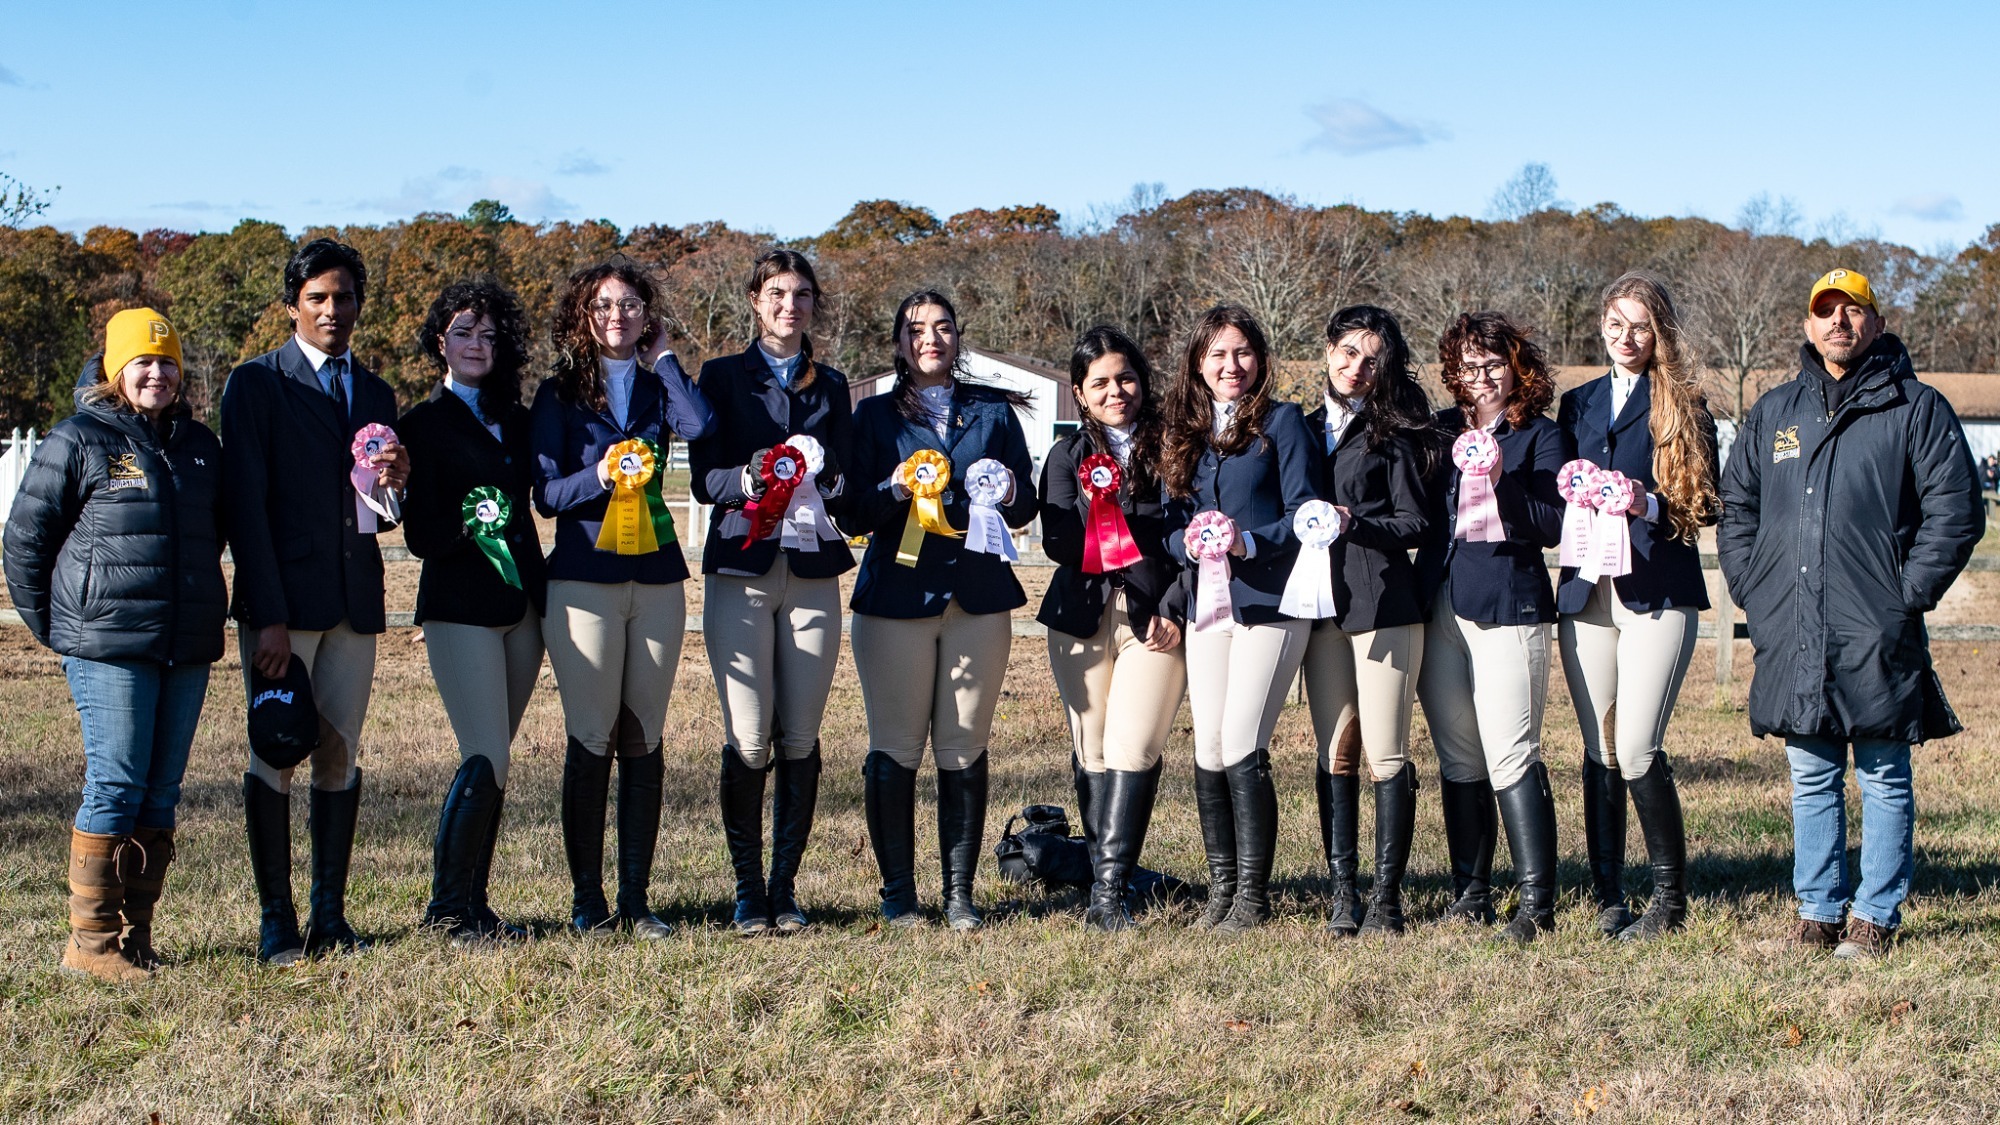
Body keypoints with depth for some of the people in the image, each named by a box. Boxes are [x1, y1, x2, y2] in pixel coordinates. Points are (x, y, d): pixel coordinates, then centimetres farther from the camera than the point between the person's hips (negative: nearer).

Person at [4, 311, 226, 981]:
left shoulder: (200, 446, 14)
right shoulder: (78, 441, -3)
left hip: (187, 648, 6)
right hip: (108, 647, -6)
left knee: (161, 793, 7)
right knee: (116, 785, -8)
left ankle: (135, 935, 15)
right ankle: (91, 940, 1)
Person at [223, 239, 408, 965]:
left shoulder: (374, 395, 17)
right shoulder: (256, 385, 0)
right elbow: (245, 503, -7)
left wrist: (392, 487, -6)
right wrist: (268, 615, -13)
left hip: (355, 598, 5)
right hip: (283, 599, -5)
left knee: (341, 757, 4)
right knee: (274, 755, -3)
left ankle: (330, 914, 10)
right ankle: (277, 923, 2)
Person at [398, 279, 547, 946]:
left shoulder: (513, 418, 15)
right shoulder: (424, 424, -2)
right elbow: (420, 535, -8)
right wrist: (467, 525, -26)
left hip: (520, 603, 6)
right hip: (461, 605, -6)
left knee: (492, 765, 7)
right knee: (487, 761, -12)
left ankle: (472, 904, 14)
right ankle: (447, 909, 0)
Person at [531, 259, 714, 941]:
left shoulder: (658, 386, 12)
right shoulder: (559, 393, 5)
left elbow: (700, 427, -10)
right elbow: (547, 494, -1)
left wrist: (663, 357, 0)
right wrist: (601, 476, -19)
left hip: (657, 578, 3)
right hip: (583, 578, -2)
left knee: (645, 740, 3)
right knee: (591, 740, -3)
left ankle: (636, 898, 8)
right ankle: (587, 901, 4)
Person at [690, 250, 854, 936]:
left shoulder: (831, 386, 17)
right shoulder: (722, 377, 9)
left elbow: (848, 481, 12)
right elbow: (704, 478, 1)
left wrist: (823, 477, -10)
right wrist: (750, 478, -19)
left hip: (813, 572, 3)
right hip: (741, 570, -2)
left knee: (801, 739, -1)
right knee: (748, 742, -7)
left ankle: (785, 889, 9)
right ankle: (747, 891, 4)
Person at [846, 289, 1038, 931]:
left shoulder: (994, 412, 15)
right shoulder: (876, 415, 10)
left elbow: (1027, 508, 14)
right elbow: (856, 516, 3)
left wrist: (1009, 492, -8)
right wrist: (897, 488, -15)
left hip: (979, 594, 1)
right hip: (898, 591, -1)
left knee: (965, 749, 0)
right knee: (895, 749, -3)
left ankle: (960, 894, 8)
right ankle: (898, 894, 7)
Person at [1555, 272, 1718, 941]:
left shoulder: (1683, 405, 5)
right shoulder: (1578, 404, 18)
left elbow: (1706, 507, 1)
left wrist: (1651, 506, -16)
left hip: (1658, 591, -4)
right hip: (1587, 591, 4)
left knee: (1637, 750, -11)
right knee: (1599, 751, 3)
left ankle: (1671, 897, 4)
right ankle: (1608, 897, 10)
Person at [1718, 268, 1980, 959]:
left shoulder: (1915, 409, 2)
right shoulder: (1774, 412, 15)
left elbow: (1955, 512, -2)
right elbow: (1736, 508, 20)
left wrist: (1905, 594, -9)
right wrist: (1753, 591, 7)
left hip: (1878, 639, -4)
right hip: (1791, 636, 4)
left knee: (1883, 780, 2)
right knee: (1812, 779, 10)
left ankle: (1875, 916, 9)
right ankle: (1817, 912, 18)